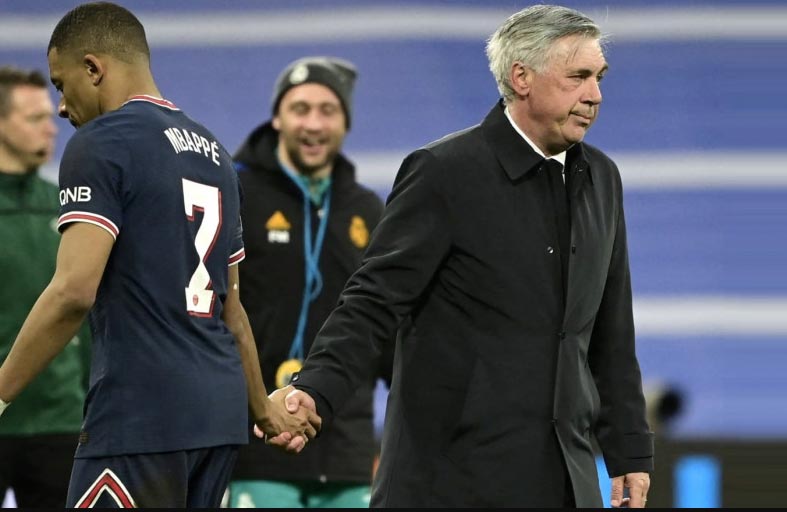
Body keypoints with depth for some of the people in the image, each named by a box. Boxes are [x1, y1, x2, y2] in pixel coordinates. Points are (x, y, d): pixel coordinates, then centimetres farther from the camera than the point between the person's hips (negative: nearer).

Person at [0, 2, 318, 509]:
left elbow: (75, 291, -18)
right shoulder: (213, 152, 18)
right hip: (220, 412, 8)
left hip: (139, 415, -8)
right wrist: (262, 408, 35)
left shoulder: (100, 144, -7)